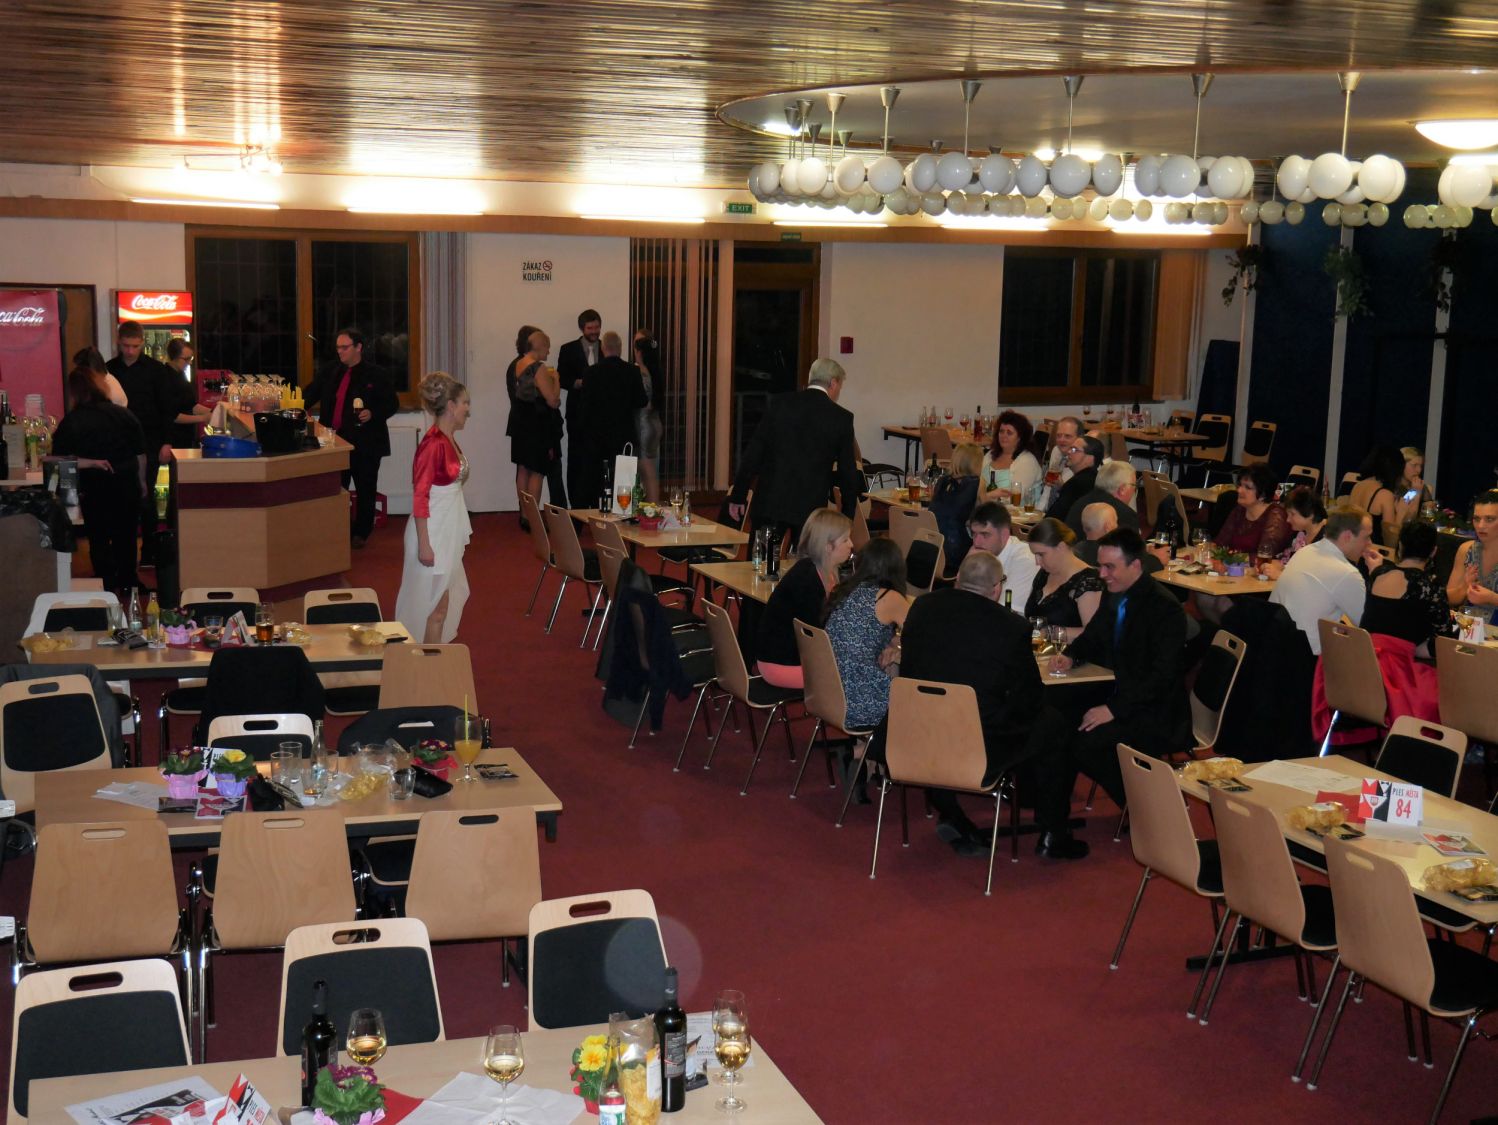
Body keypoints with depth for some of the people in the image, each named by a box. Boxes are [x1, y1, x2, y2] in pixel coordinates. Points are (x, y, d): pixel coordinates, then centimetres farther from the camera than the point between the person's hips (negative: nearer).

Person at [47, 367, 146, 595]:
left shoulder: (71, 422, -11)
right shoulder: (124, 415, -2)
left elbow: (57, 458, -16)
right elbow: (140, 454, 3)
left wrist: (88, 462, -8)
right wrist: (141, 481, 14)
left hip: (94, 490, -3)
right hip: (127, 485, 3)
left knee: (99, 540, 10)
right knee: (126, 537, 15)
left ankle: (108, 587, 14)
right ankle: (127, 582, 24)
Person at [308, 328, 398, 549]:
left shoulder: (375, 375, -5)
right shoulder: (332, 373, 10)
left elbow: (392, 404, -4)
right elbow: (313, 394, 15)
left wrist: (373, 414, -20)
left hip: (365, 443, -4)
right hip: (338, 440, 5)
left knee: (365, 489, 6)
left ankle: (361, 534, 18)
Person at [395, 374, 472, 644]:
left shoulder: (448, 439, 7)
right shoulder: (433, 444, -21)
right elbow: (420, 497, -21)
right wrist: (424, 544, -21)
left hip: (449, 530, 9)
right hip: (433, 532, -9)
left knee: (447, 599, 17)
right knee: (436, 604, 1)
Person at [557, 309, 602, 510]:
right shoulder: (568, 350, 5)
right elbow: (561, 379, 2)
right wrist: (577, 383, -17)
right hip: (578, 412, -2)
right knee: (576, 459, -1)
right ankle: (576, 503, 3)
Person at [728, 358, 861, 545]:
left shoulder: (779, 403, 0)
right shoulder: (841, 418, -2)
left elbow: (754, 451, -1)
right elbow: (848, 472, 2)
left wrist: (738, 496, 4)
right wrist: (847, 515, 13)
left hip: (770, 501, 1)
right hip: (811, 506, -1)